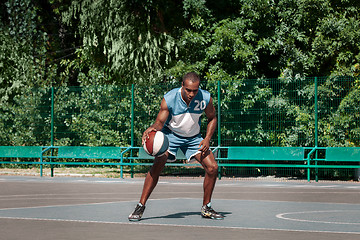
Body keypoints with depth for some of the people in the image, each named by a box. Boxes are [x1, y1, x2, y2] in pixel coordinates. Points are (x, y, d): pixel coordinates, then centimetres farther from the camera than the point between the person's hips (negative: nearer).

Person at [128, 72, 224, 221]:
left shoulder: (206, 98, -19)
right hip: (171, 134, -3)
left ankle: (206, 208, 10)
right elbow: (160, 122, -20)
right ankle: (140, 206, -17)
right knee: (157, 165, -25)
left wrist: (207, 139, -12)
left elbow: (212, 118, 0)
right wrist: (153, 128, -44)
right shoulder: (169, 99, -27)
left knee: (212, 168, -9)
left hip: (194, 137, 3)